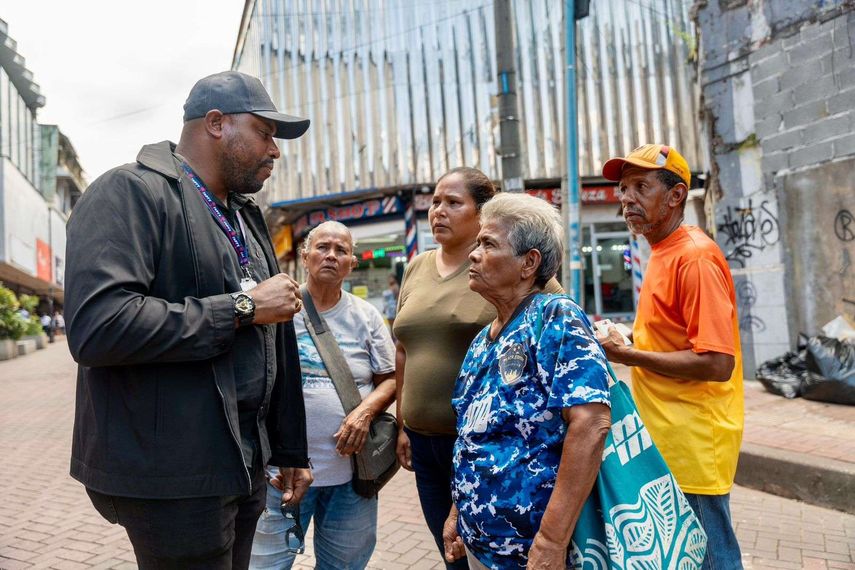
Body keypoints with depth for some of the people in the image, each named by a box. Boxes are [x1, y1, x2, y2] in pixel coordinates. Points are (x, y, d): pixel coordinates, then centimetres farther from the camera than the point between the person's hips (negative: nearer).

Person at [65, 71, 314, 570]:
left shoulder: (247, 216, 14)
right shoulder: (132, 192, -11)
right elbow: (98, 327, -27)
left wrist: (291, 450, 17)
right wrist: (242, 308, -19)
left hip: (245, 467, 8)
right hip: (173, 476, -7)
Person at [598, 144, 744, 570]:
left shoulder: (695, 256, -18)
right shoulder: (662, 254, 11)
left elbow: (716, 363, -23)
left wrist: (628, 356, -18)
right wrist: (627, 339, 4)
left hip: (693, 443, -9)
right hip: (666, 439, 9)